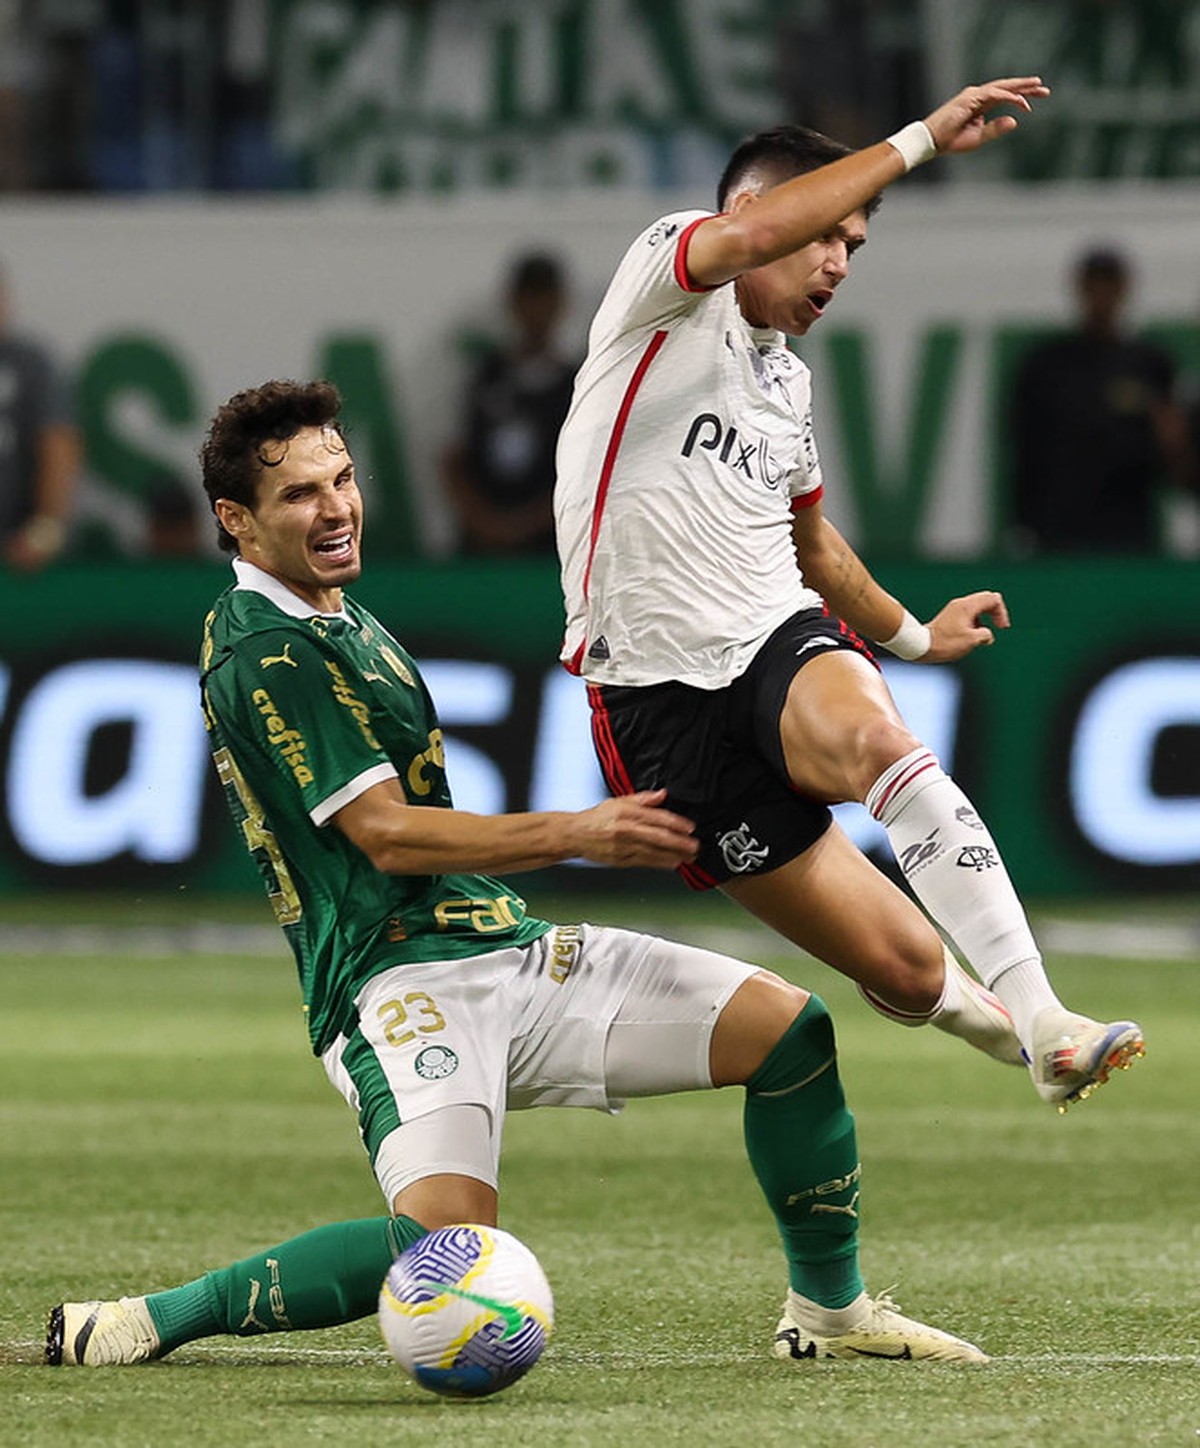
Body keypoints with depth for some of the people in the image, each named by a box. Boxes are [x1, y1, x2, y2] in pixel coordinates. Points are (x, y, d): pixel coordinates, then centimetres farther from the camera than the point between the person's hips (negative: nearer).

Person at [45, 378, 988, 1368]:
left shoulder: (336, 619, 20)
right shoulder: (264, 654, -13)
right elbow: (387, 834, -17)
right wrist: (577, 834, -19)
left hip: (503, 949, 10)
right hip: (400, 979, -10)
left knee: (787, 1025, 1)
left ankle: (830, 1310, 15)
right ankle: (159, 1318, -16)